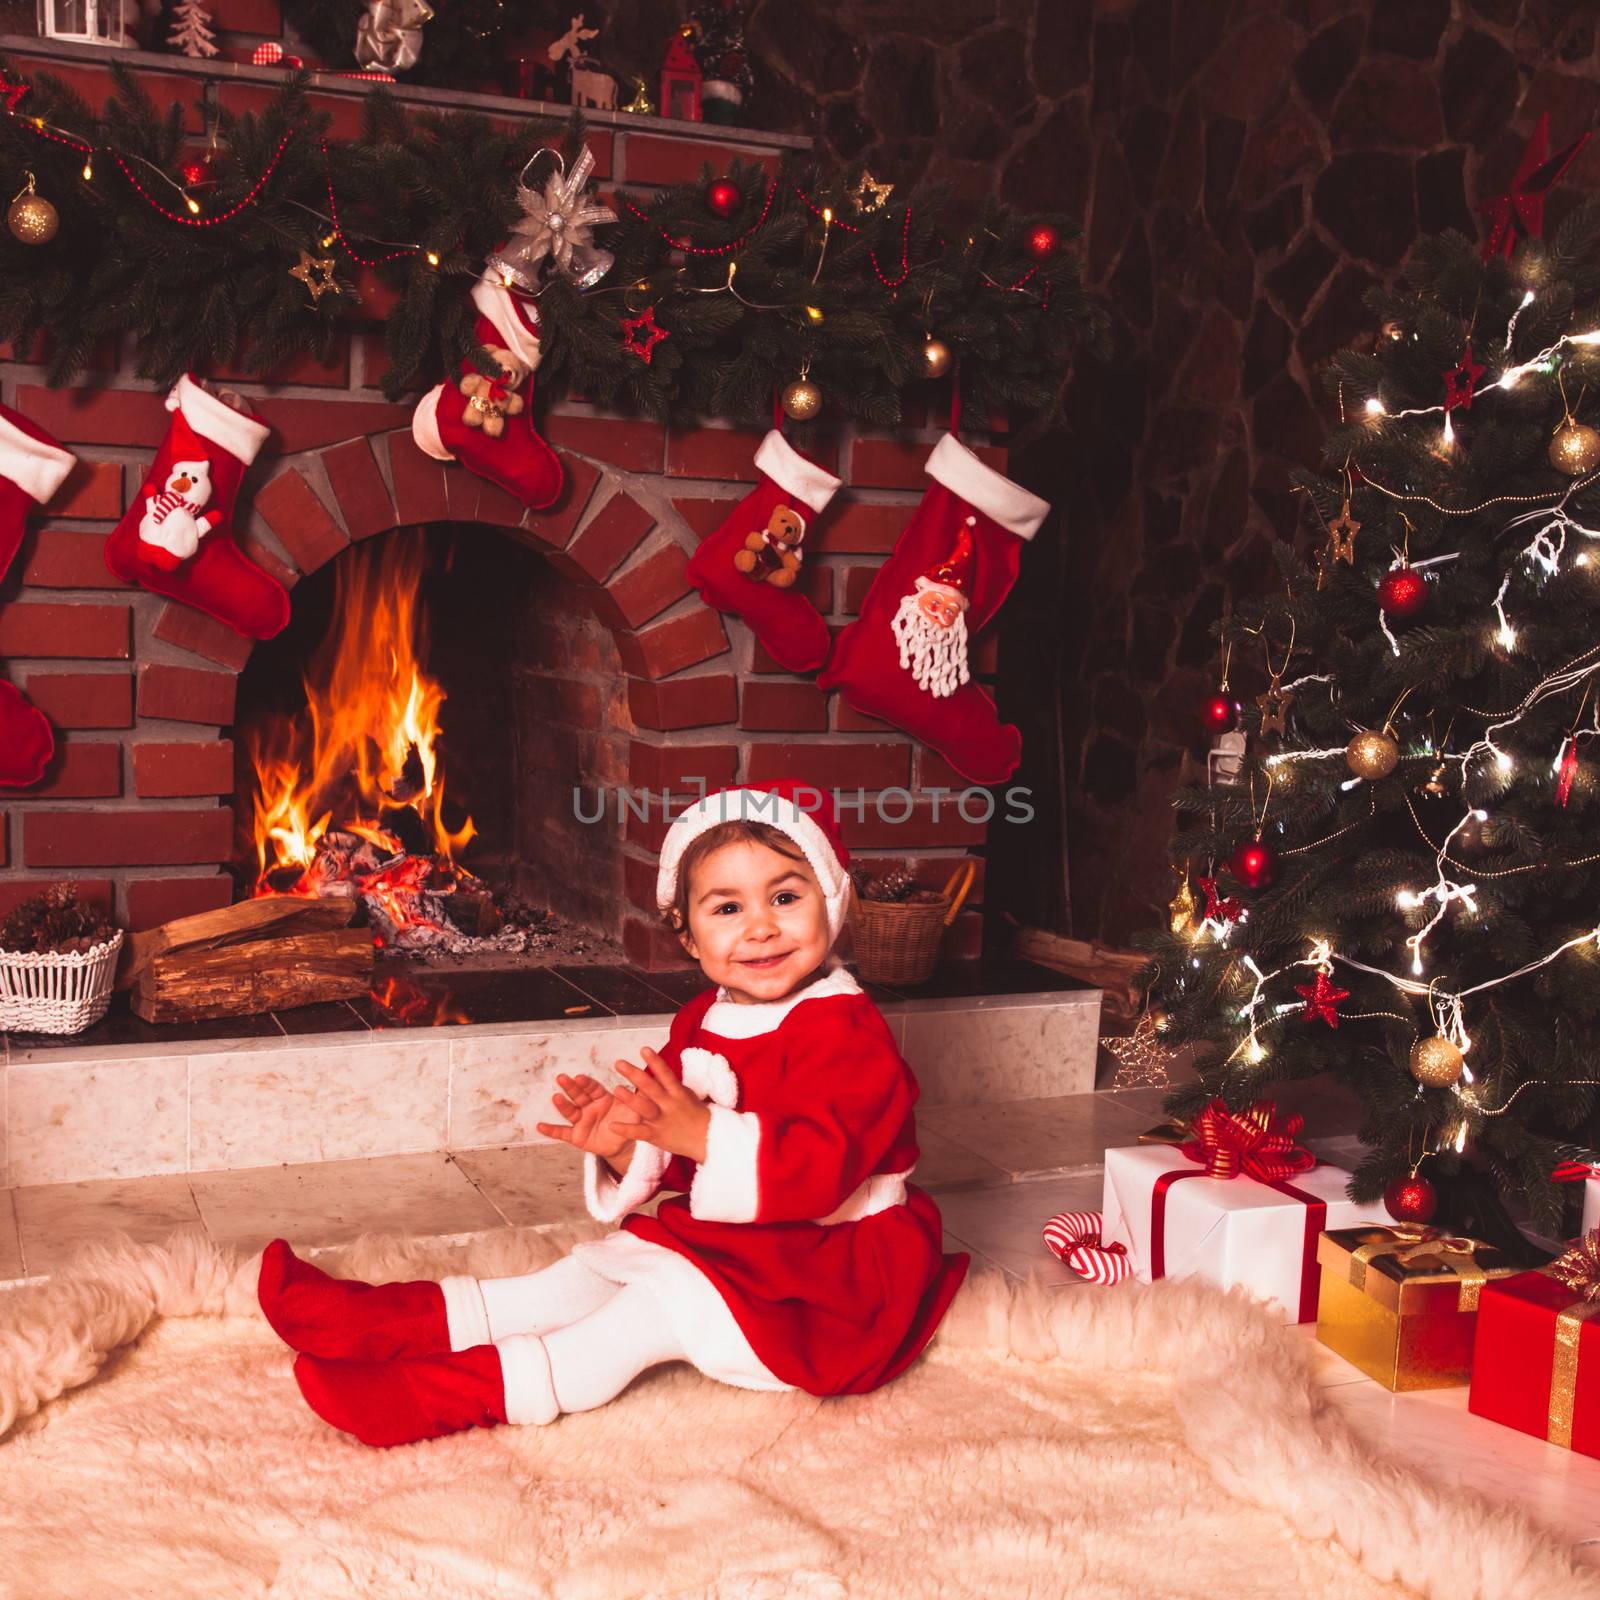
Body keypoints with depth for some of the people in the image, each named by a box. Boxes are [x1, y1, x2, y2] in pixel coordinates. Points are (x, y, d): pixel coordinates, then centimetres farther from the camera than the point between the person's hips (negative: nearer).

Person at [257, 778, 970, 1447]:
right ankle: (408, 1321, 1)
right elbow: (668, 1165, 9)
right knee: (594, 1268, 3)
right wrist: (623, 1147, -14)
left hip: (826, 1272, -9)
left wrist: (702, 1134, -40)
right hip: (725, 1244, 9)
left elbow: (819, 1169, -32)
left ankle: (469, 1389, -28)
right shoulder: (698, 1024, 7)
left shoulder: (845, 1031, -20)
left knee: (662, 1300, -23)